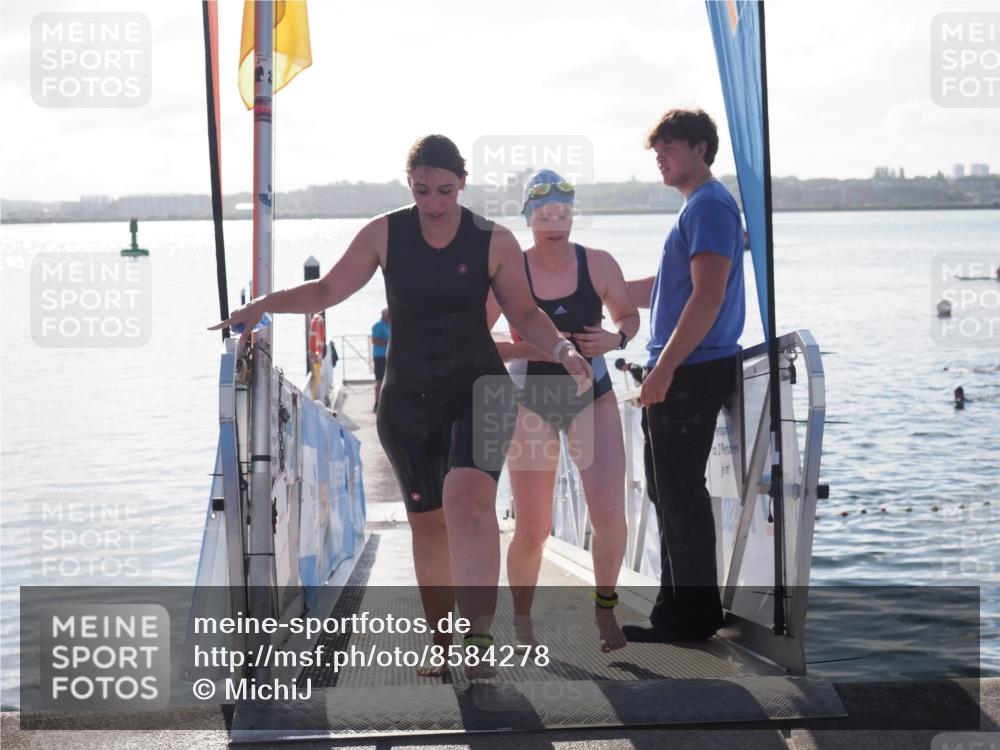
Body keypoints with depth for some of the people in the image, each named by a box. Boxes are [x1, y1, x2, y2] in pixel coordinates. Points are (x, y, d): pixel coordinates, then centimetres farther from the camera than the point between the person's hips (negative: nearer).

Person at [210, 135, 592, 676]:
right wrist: (263, 306, -9)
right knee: (426, 520, 9)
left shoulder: (494, 242, -5)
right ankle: (441, 644, 23)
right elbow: (327, 291, 4)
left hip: (478, 387, -3)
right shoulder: (385, 234, -2)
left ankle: (478, 636, -33)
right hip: (407, 397, 3)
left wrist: (562, 350, -14)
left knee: (468, 496, -26)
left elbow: (525, 314, 4)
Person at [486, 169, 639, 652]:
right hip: (531, 401, -1)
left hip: (592, 397, 1)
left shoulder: (599, 265, -4)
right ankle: (521, 620, 26)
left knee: (609, 512, -15)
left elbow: (629, 314, 11)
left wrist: (616, 339, -11)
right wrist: (528, 349, -22)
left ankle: (605, 608, 10)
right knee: (532, 532, 1)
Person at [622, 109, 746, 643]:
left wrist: (665, 367, -22)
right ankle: (680, 609, 21)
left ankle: (692, 616, 1)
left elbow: (707, 297, -21)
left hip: (692, 373, -10)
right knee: (671, 493, 14)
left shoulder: (710, 205, -11)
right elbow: (665, 291, 28)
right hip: (679, 375, 10)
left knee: (681, 494, -6)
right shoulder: (695, 207, 20)